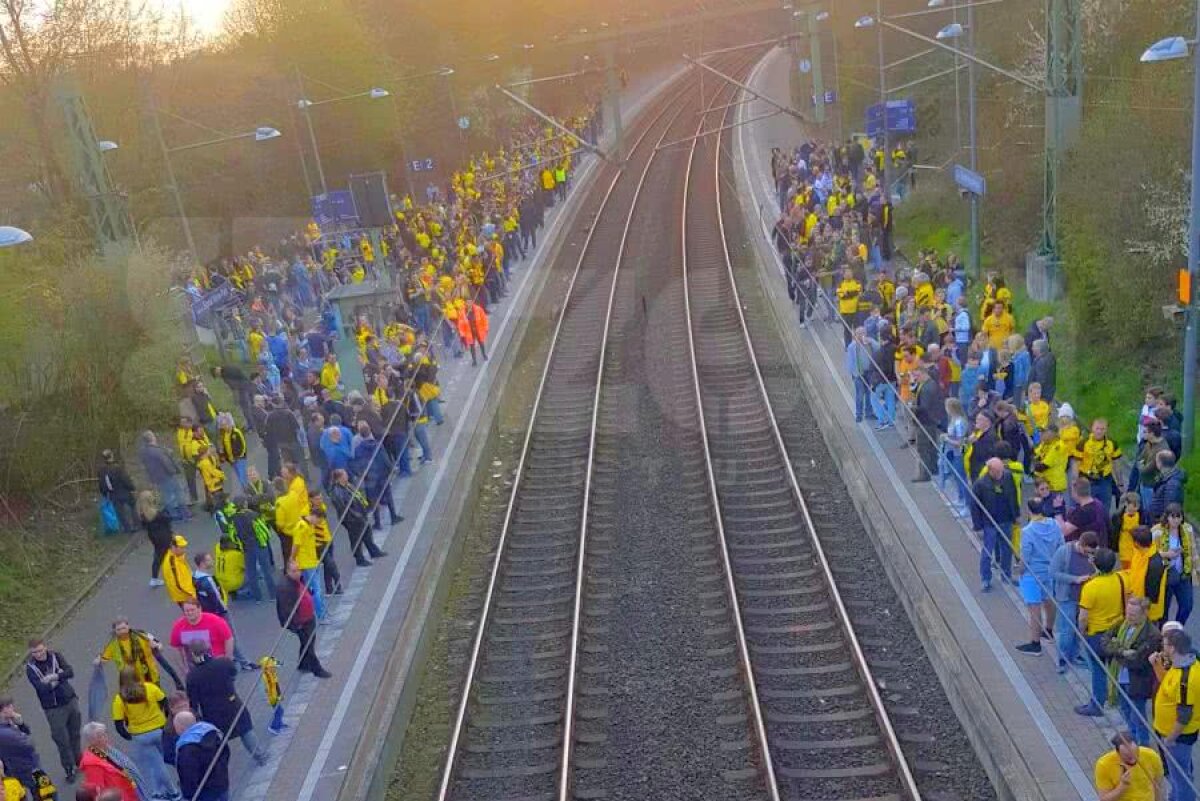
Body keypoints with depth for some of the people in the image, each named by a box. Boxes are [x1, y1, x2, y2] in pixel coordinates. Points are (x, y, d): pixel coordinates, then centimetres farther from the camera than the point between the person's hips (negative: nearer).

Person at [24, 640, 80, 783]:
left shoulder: (56, 656, -5)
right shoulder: (30, 668, -13)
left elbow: (70, 672, -16)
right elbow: (42, 688, -22)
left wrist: (54, 677, -29)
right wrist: (60, 676, -15)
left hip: (71, 701, 3)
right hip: (53, 708, -3)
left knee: (75, 734, 15)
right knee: (62, 740, 1)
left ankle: (78, 761, 35)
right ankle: (69, 769, 16)